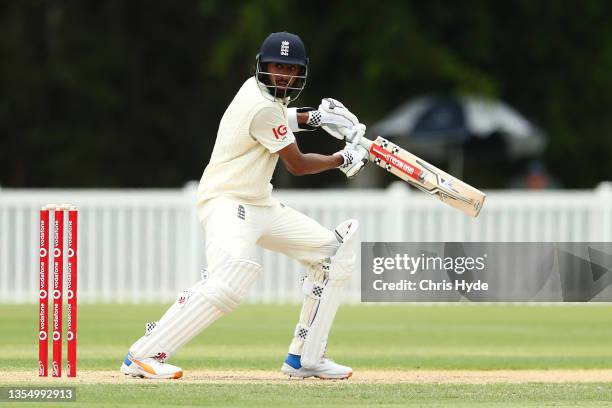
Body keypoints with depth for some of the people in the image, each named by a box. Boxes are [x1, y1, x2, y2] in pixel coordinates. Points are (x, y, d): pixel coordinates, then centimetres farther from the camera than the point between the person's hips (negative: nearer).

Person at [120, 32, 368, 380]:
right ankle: (142, 355, -29)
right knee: (230, 280, -35)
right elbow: (297, 165, -10)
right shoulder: (263, 108, -19)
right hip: (227, 202, -11)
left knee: (334, 254, 10)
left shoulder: (255, 89, 9)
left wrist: (313, 117, 23)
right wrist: (344, 159, 4)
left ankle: (305, 358, 10)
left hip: (260, 204, 11)